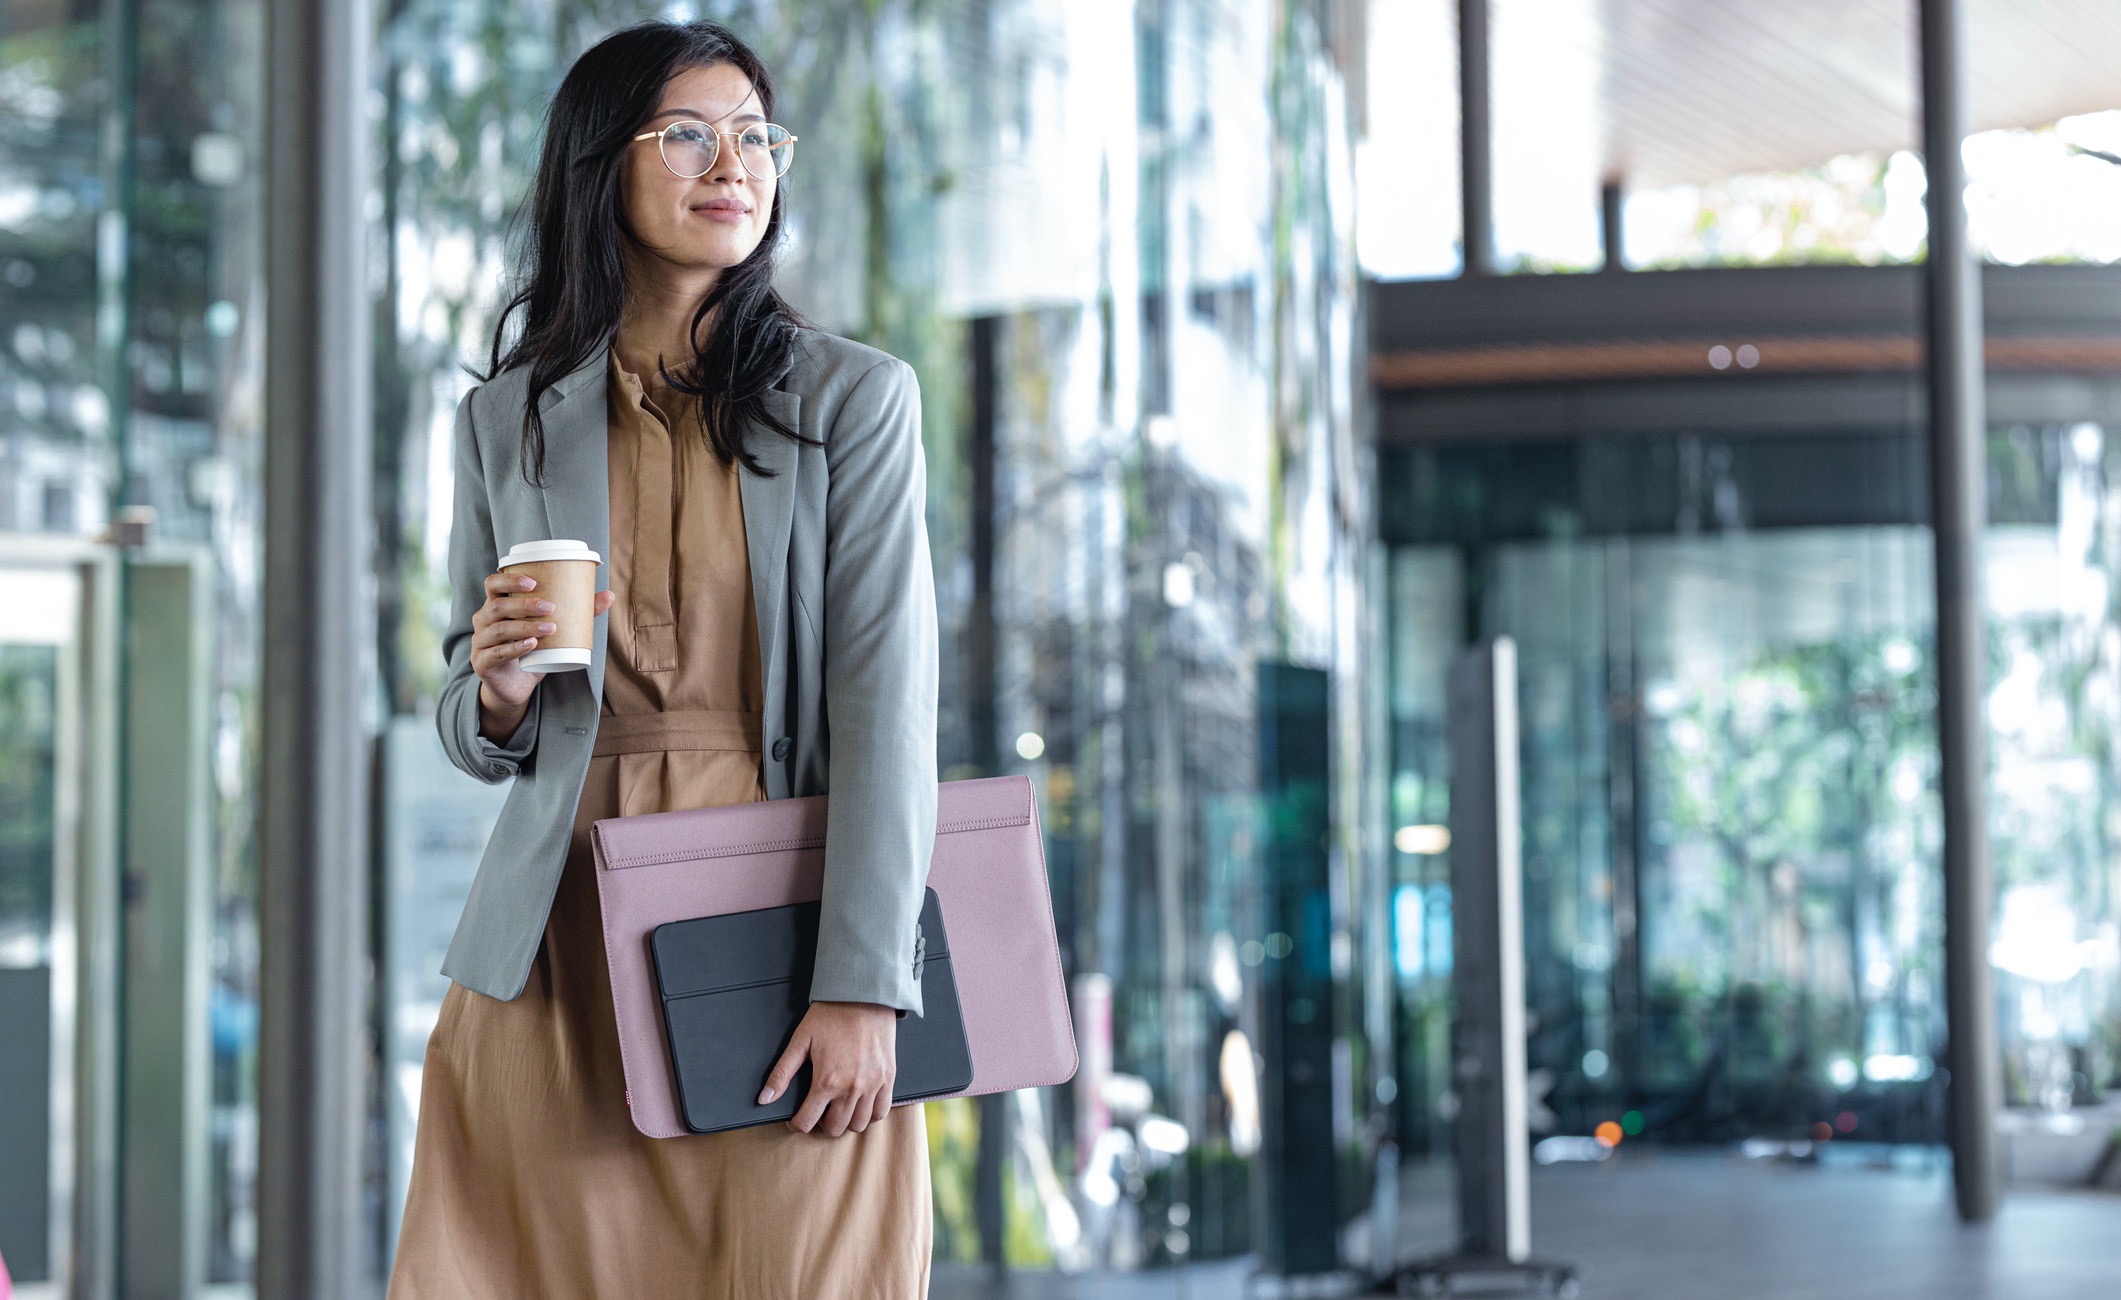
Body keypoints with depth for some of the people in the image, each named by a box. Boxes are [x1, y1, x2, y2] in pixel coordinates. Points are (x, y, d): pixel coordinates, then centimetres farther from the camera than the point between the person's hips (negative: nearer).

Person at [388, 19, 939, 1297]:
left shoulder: (855, 398, 2)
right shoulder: (509, 420, 9)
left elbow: (886, 700, -7)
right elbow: (476, 731, 16)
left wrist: (862, 987, -16)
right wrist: (499, 692, -9)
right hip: (565, 937, 2)